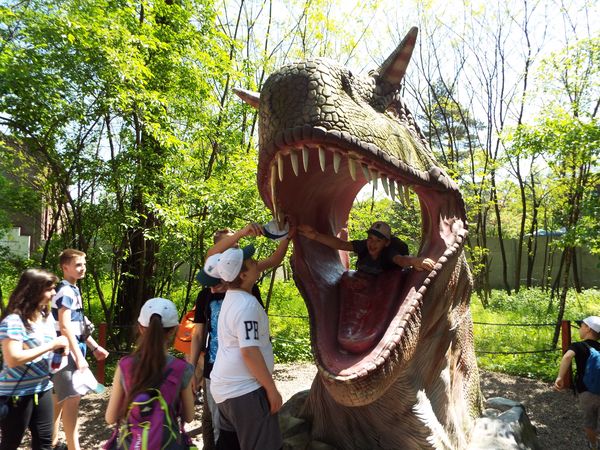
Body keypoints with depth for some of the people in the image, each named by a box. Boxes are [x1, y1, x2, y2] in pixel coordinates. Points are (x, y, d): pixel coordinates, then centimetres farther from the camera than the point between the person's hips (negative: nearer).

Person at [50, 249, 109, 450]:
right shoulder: (65, 291, -16)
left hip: (70, 350, 10)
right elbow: (65, 327, -23)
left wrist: (94, 347, 19)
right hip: (66, 351, -10)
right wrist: (79, 356, -23)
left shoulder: (73, 290, 13)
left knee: (60, 397, 17)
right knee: (72, 398, -8)